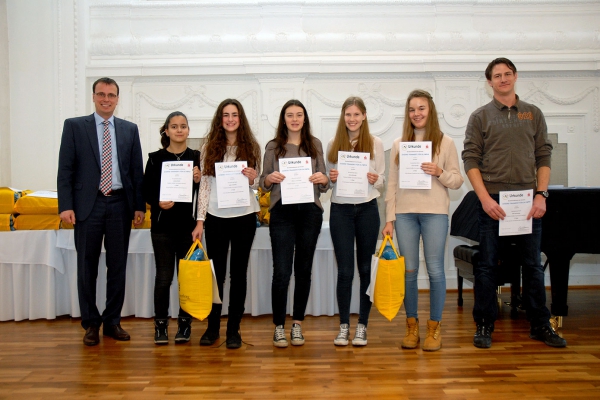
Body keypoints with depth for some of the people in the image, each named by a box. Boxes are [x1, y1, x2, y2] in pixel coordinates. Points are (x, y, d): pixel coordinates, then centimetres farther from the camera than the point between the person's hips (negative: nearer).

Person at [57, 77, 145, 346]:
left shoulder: (130, 129, 9)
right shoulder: (74, 126, 4)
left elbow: (137, 170, 8)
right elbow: (65, 170, -1)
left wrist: (139, 206, 2)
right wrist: (66, 206, -10)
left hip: (120, 205, 2)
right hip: (88, 205, -2)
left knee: (117, 266, 8)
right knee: (87, 267, 6)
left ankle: (112, 321, 20)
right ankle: (90, 324, 18)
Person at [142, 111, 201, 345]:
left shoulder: (197, 157, 5)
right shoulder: (155, 159, 3)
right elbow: (146, 192, 4)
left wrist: (198, 180, -14)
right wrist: (158, 203, -15)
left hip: (188, 225, 1)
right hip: (162, 226, -1)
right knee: (164, 276, 3)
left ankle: (185, 323, 18)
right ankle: (160, 324, 16)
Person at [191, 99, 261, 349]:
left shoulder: (251, 147, 4)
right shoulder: (209, 148, 3)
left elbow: (256, 185, 9)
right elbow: (204, 185, 2)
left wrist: (252, 180, -15)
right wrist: (200, 220, -3)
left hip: (244, 217, 0)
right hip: (215, 216, 0)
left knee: (238, 273, 6)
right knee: (216, 273, 5)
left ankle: (234, 329, 16)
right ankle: (212, 327, 20)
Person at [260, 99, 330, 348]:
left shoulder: (315, 145, 9)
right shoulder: (273, 147, 6)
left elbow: (324, 184, 11)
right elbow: (264, 184, 7)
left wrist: (323, 180, -11)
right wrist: (270, 179, -14)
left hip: (310, 211, 2)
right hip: (282, 212, -2)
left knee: (304, 270, 8)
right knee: (281, 272, -5)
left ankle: (297, 324, 21)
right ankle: (279, 326, 9)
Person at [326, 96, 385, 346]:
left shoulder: (375, 143, 4)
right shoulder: (333, 144, 7)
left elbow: (382, 181, 5)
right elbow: (327, 179, 12)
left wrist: (375, 180, -16)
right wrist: (330, 178, -10)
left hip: (367, 209, 0)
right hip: (340, 209, 1)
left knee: (366, 268, 5)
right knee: (344, 270, 1)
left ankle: (362, 326, 16)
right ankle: (343, 325, 14)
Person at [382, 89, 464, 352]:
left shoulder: (445, 142, 5)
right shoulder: (399, 144, 10)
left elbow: (458, 181, 5)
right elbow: (392, 183, 9)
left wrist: (439, 173, -15)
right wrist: (389, 219, 4)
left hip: (435, 212, -2)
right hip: (405, 213, 2)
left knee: (435, 270, 0)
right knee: (408, 271, 4)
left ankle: (435, 327, 12)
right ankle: (412, 325, 17)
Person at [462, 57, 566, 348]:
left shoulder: (534, 114, 10)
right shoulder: (480, 117, 4)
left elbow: (544, 157, 7)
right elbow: (470, 160, -3)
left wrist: (541, 194, -5)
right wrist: (485, 198, -13)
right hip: (492, 200, -2)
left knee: (532, 265, 8)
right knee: (487, 265, 3)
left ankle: (540, 325, 19)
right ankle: (484, 325, 14)